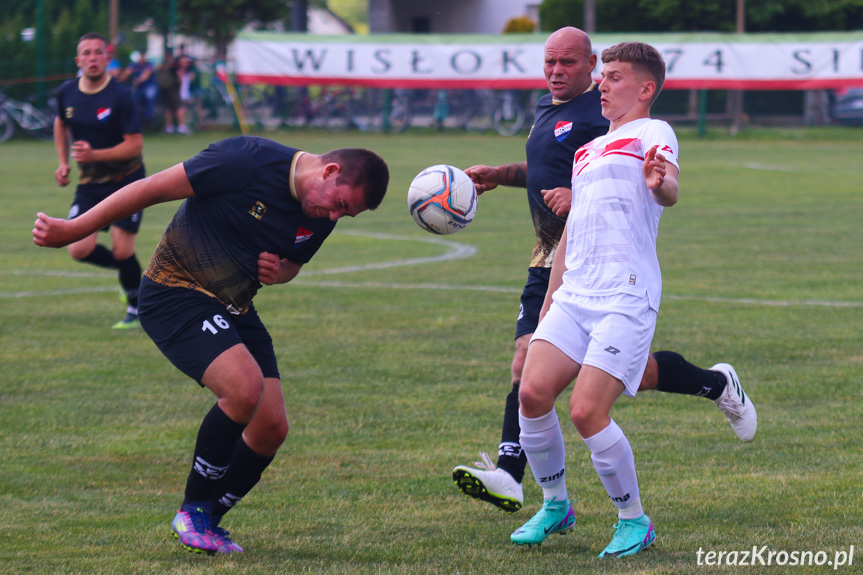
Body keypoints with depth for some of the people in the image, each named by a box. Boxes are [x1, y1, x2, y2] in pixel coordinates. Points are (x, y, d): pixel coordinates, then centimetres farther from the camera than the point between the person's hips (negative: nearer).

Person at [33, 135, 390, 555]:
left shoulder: (322, 217, 0)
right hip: (176, 295, -8)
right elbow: (152, 189, -16)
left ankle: (207, 521, 21)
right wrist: (73, 230, -12)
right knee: (246, 387, -27)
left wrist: (279, 272, -6)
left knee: (272, 427, -1)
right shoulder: (249, 161, -22)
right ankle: (193, 511, -8)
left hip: (234, 308, 8)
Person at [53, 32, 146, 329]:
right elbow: (61, 123, 21)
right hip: (89, 182, 4)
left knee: (122, 250, -10)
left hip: (126, 180, -4)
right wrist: (63, 163, 11)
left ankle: (135, 309, 15)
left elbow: (135, 145, -19)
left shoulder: (120, 96, -18)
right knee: (80, 250, -9)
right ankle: (129, 270, 21)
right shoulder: (67, 93, -2)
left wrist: (94, 155, -29)